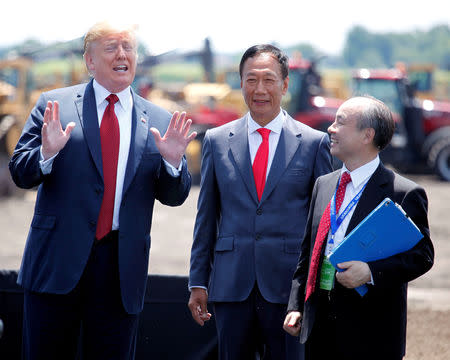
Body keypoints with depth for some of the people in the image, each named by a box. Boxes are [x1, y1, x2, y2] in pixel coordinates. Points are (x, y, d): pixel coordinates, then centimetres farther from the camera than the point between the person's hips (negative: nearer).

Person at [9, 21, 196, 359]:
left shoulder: (159, 122, 8)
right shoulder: (54, 106, 3)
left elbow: (174, 196, 7)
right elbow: (21, 173, -1)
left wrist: (173, 161, -13)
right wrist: (47, 152, -22)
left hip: (122, 267, 2)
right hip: (57, 260, -1)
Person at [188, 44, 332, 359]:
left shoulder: (314, 142, 3)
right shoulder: (217, 141, 8)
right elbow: (206, 216, 11)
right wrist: (198, 282, 7)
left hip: (289, 287, -2)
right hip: (231, 284, 2)